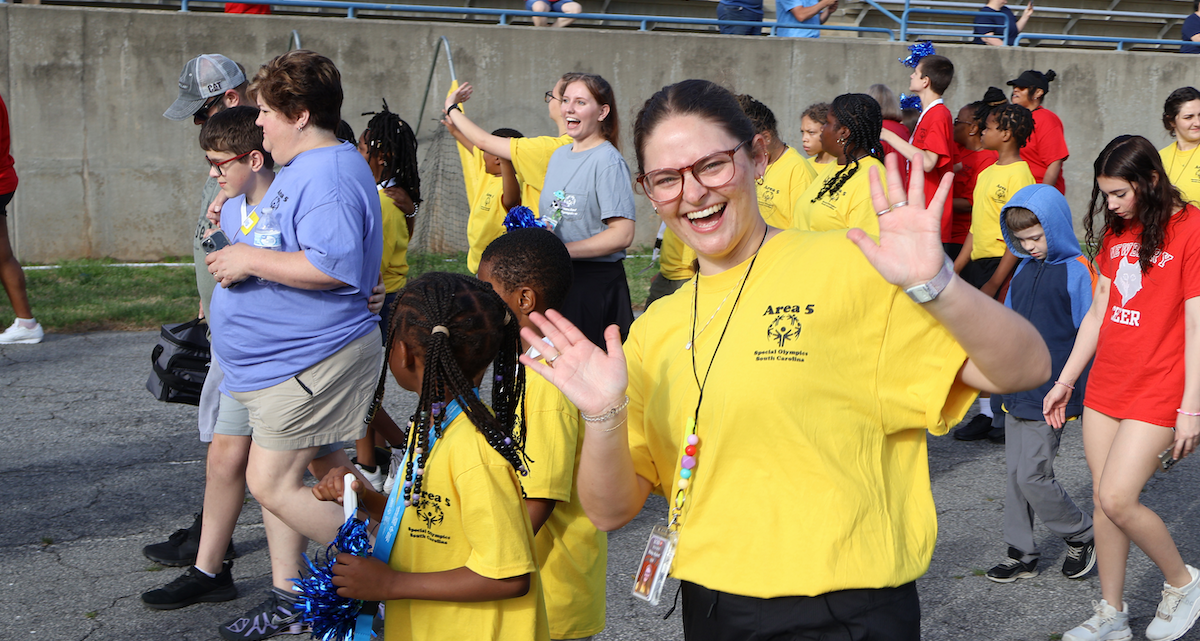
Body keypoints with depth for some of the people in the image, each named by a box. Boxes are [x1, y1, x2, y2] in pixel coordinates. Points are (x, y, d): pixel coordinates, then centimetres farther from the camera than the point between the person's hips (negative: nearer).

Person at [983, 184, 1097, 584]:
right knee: (1016, 474, 10)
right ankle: (1022, 554, 20)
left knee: (1032, 476, -7)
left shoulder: (1076, 272, -11)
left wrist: (1084, 398, -9)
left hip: (1050, 397, -7)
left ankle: (1082, 537, 15)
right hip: (1017, 391, 7)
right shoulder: (1024, 269, 9)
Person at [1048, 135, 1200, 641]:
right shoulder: (1116, 233, 10)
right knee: (1103, 501, 8)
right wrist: (1065, 381, 16)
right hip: (1105, 387, 7)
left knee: (1117, 499, -12)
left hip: (1156, 391, -7)